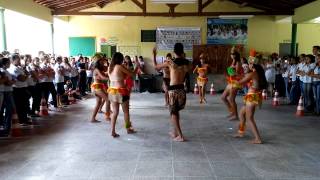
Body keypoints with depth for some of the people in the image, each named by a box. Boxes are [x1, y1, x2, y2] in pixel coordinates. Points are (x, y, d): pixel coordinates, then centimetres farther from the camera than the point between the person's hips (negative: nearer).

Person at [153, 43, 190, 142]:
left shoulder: (170, 62, -9)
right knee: (176, 111, 20)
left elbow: (156, 67, 2)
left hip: (173, 90, -4)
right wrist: (183, 57, 20)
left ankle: (180, 136, 0)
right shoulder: (186, 63, 0)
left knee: (173, 113, 4)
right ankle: (175, 132, 29)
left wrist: (154, 55, 15)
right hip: (182, 89, 5)